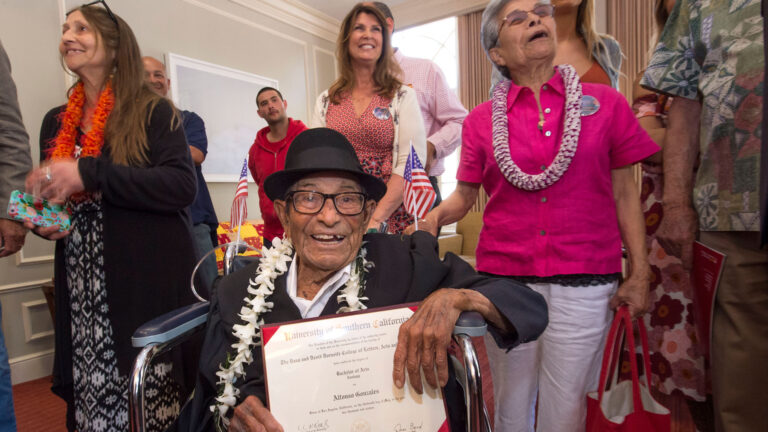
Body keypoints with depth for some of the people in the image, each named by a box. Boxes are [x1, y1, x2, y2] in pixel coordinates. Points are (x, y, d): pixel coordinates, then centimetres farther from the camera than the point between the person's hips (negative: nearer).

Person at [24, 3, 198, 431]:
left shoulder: (154, 112, -2)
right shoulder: (56, 122, 15)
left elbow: (182, 186, -16)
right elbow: (51, 196, 24)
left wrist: (89, 173, -21)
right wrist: (42, 222, 1)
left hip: (149, 281, -5)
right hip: (82, 291, 5)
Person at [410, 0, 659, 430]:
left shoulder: (606, 103, 4)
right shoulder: (482, 120, 5)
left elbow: (625, 193, 5)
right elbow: (464, 196, 8)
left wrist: (639, 273, 1)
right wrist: (435, 216, -13)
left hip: (585, 282, 0)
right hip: (504, 278, 1)